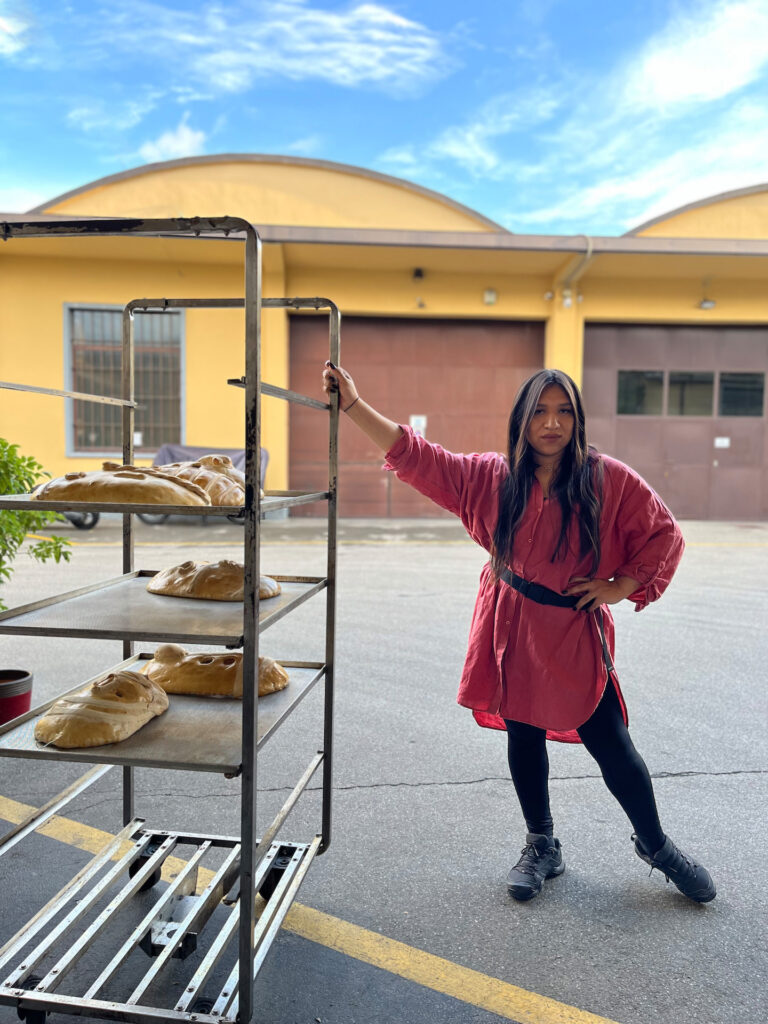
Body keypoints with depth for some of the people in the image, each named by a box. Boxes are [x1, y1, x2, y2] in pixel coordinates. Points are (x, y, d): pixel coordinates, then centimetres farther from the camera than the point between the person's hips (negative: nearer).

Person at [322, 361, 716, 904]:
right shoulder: (492, 477, -2)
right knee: (523, 736, 13)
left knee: (612, 744, 4)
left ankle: (656, 844, 33)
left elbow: (664, 535, 3)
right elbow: (417, 456, -2)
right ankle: (542, 847, 35)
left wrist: (621, 587, -6)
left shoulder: (609, 479, -8)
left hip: (577, 634, -2)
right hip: (512, 630, 2)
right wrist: (353, 404, -7)